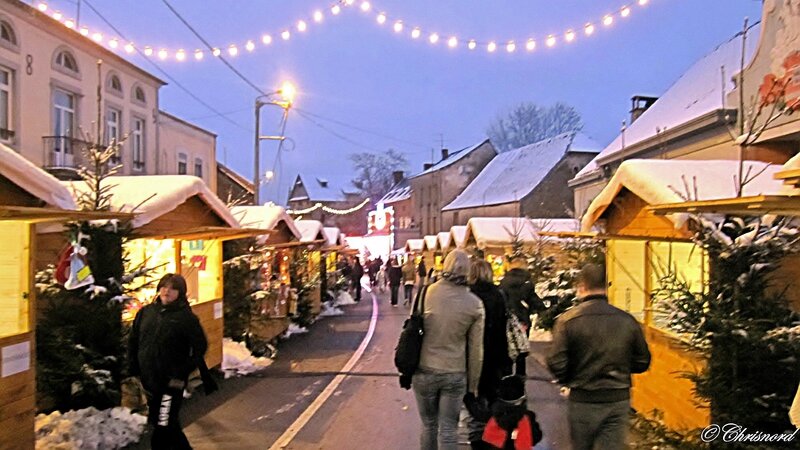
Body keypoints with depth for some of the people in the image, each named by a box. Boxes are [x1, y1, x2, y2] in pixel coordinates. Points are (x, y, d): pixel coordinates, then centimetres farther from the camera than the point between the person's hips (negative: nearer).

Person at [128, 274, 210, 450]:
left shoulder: (186, 317, -9)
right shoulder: (146, 312, 5)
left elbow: (200, 347, -10)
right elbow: (133, 341, 13)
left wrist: (182, 373, -13)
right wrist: (134, 369, 9)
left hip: (171, 382, -6)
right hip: (149, 381, 6)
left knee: (163, 426, -5)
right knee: (169, 424, 20)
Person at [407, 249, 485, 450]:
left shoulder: (426, 293, -8)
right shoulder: (474, 304, -7)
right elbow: (476, 349, -2)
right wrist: (473, 383, 9)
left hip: (424, 371, 1)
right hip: (455, 374, 0)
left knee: (429, 426, 17)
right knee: (448, 430, 9)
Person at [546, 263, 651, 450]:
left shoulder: (568, 319, -13)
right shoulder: (627, 320, -4)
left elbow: (556, 363, -16)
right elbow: (642, 363, 3)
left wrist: (569, 381, 4)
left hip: (583, 400, -2)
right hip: (619, 400, 2)